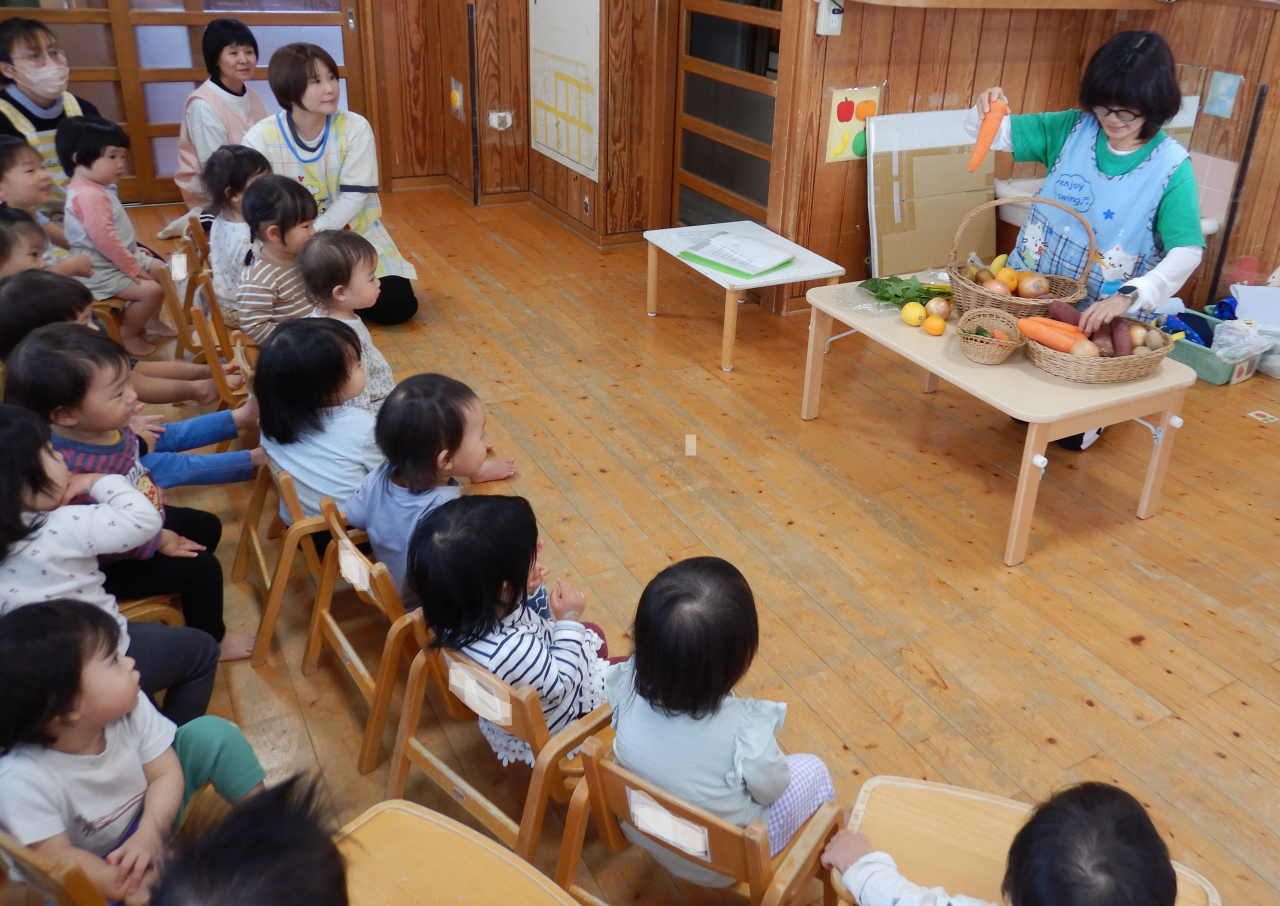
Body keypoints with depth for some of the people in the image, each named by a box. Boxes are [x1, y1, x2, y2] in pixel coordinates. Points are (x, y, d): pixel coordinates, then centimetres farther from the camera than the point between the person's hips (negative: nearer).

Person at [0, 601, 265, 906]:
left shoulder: (130, 709, -23)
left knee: (210, 732, -11)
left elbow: (166, 772, -14)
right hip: (97, 868, -5)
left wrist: (150, 834, -29)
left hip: (150, 816, 5)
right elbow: (57, 858, -27)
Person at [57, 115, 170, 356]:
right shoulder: (88, 195, -25)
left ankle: (150, 319, 34)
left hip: (123, 256, 11)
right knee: (151, 290, -21)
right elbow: (103, 238, -29)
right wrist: (132, 268, -24)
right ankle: (127, 334, 0)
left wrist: (132, 251, 17)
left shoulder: (98, 189, 9)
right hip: (101, 270, -11)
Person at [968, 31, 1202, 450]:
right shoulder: (1072, 129, -8)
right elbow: (999, 135, -2)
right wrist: (986, 111, -26)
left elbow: (1187, 252, -22)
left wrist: (1128, 296, -37)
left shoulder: (1171, 167, -17)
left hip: (1100, 310, -2)